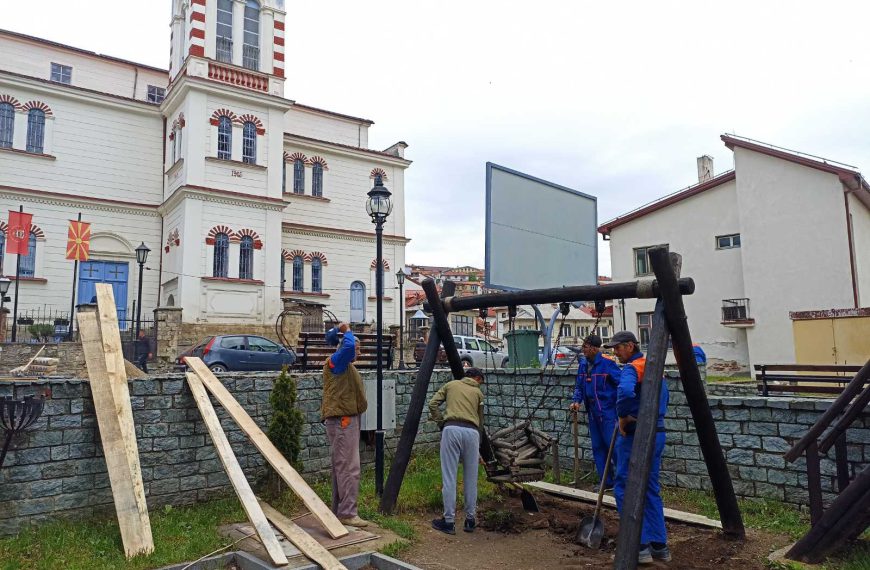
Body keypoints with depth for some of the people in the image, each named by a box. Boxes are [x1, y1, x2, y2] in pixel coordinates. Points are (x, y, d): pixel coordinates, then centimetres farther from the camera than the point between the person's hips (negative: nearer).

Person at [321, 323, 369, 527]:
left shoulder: (347, 366, 17)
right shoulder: (336, 362, -12)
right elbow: (347, 346, -29)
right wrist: (347, 331, -12)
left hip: (348, 420, 11)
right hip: (342, 421, -11)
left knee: (341, 468, 14)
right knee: (349, 468, -10)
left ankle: (339, 510, 22)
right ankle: (347, 513, -7)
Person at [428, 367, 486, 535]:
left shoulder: (451, 384, 21)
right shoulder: (478, 392, 22)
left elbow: (433, 403, 11)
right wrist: (479, 445, 32)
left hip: (452, 429, -1)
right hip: (472, 432, 1)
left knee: (449, 478, 1)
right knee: (471, 479, 13)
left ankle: (449, 521, 5)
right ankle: (470, 519, 21)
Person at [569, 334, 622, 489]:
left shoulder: (607, 363, -15)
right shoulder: (583, 364, 7)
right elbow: (579, 386, 15)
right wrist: (576, 400, -1)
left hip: (608, 412, -8)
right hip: (593, 413, 8)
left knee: (613, 445, -6)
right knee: (598, 448, 13)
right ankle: (607, 483, 24)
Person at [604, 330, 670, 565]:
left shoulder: (632, 368, -14)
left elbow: (625, 391, -35)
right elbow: (663, 398, 25)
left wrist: (622, 416, -19)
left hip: (636, 435, -9)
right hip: (657, 433, 9)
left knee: (625, 488, -2)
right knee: (651, 490, 15)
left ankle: (639, 546, -1)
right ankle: (659, 545, 19)